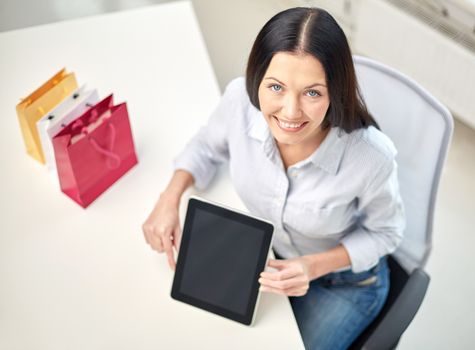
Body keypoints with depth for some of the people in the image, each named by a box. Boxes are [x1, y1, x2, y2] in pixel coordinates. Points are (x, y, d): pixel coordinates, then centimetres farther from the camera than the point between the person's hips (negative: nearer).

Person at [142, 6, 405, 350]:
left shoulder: (371, 156, -37)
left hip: (346, 279, -3)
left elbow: (384, 231, -14)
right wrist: (170, 199, -18)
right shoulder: (240, 98, -28)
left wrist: (314, 266, -27)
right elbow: (209, 144, -3)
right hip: (267, 254, 3)